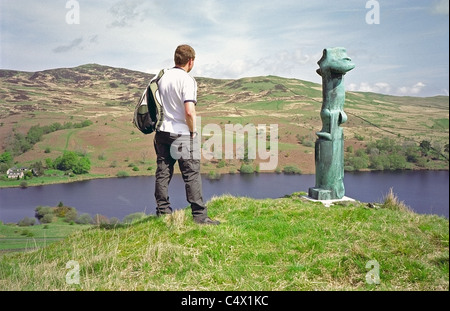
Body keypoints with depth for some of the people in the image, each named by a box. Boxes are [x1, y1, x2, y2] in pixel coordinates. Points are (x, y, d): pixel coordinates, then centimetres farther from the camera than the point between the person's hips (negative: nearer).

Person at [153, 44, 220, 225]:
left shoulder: (162, 77, 9)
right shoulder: (187, 80, -13)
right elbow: (189, 111, -22)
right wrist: (194, 131, -8)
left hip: (162, 132, 7)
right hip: (181, 133, -7)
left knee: (163, 173, 10)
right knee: (192, 174, 0)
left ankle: (162, 212, 18)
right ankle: (199, 215, 4)